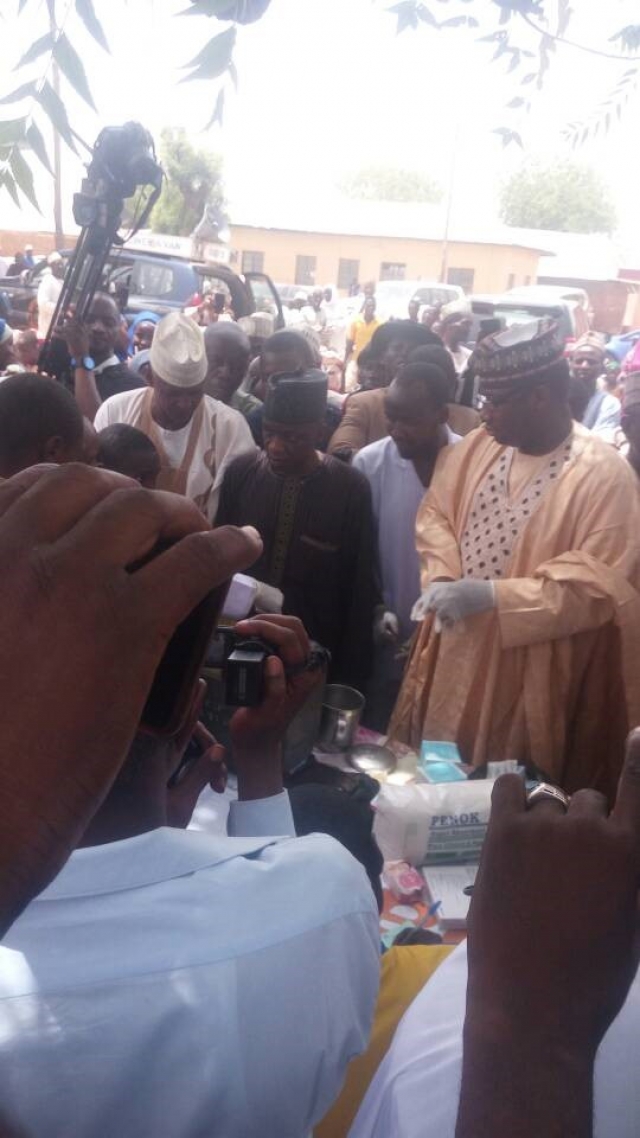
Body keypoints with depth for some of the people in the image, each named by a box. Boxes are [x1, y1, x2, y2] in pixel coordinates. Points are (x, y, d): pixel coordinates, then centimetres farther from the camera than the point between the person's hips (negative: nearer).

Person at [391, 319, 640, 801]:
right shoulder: (477, 447, 1)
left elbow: (600, 585, -20)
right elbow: (437, 514, 9)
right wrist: (442, 579, -10)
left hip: (528, 677, -5)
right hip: (451, 657, 6)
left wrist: (493, 595, -26)